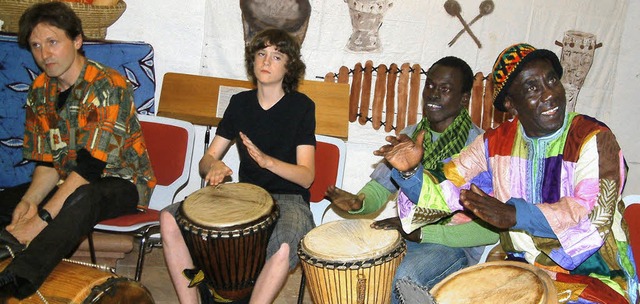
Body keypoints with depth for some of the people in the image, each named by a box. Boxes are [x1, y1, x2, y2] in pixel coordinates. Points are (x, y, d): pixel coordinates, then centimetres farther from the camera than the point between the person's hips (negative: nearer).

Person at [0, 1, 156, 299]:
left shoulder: (108, 86, -20)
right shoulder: (40, 91, 2)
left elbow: (91, 164, -26)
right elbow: (47, 161, 2)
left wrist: (42, 217, -30)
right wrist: (30, 201, -19)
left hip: (122, 181, -7)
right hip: (68, 180, 8)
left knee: (81, 198, -39)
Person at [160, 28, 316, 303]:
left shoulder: (301, 106, -3)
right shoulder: (240, 103, 10)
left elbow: (306, 176, -9)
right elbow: (206, 159, 11)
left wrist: (267, 160, -27)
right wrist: (214, 166, -14)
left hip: (288, 199, -4)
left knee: (284, 247, -39)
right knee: (170, 219, -16)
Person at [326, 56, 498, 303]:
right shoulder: (409, 136, 7)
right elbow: (379, 188, 10)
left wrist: (422, 232, -25)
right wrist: (359, 203, -15)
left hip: (455, 244, -5)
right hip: (406, 234, 6)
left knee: (400, 280, -33)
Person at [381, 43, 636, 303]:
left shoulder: (593, 138, -12)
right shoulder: (497, 143, 2)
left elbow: (594, 215, -25)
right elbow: (446, 192, -1)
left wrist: (513, 215, -35)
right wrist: (411, 171, -21)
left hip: (592, 276, -3)